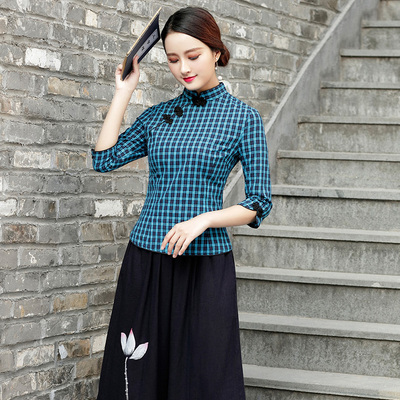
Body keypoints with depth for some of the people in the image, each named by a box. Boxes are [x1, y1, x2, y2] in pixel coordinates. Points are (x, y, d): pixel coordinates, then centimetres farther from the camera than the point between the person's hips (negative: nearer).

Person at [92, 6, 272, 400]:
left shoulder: (242, 117, -1)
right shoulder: (158, 115, 10)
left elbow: (260, 202, -2)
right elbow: (105, 159, 0)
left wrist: (203, 220, -16)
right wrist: (123, 92, 3)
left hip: (205, 263, -3)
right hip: (145, 261, 4)